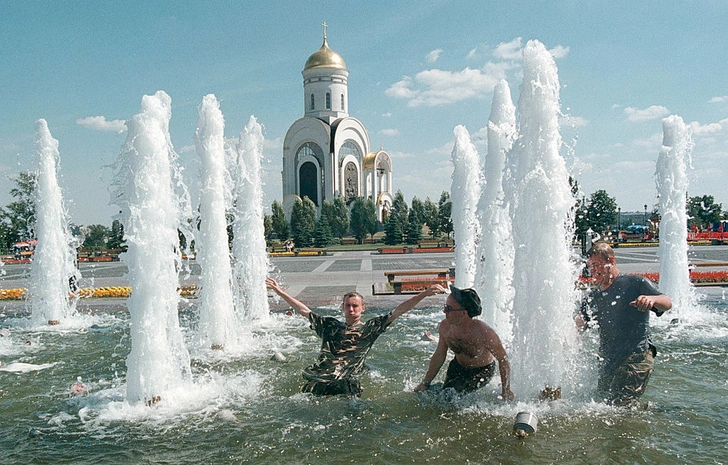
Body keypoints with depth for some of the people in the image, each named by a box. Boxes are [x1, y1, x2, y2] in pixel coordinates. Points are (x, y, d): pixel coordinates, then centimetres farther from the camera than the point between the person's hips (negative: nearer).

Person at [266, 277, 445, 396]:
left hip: (346, 385, -2)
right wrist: (280, 292, 25)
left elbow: (398, 311, 4)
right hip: (317, 381, 2)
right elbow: (303, 310, 24)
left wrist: (424, 293, -3)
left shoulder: (370, 328, 11)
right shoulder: (329, 325, 19)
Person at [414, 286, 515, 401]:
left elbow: (503, 359, -21)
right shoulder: (445, 326, -22)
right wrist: (425, 383, -1)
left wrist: (506, 391, -16)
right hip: (458, 367, 5)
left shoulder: (484, 333, -36)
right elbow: (439, 356, -5)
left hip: (483, 371, -5)